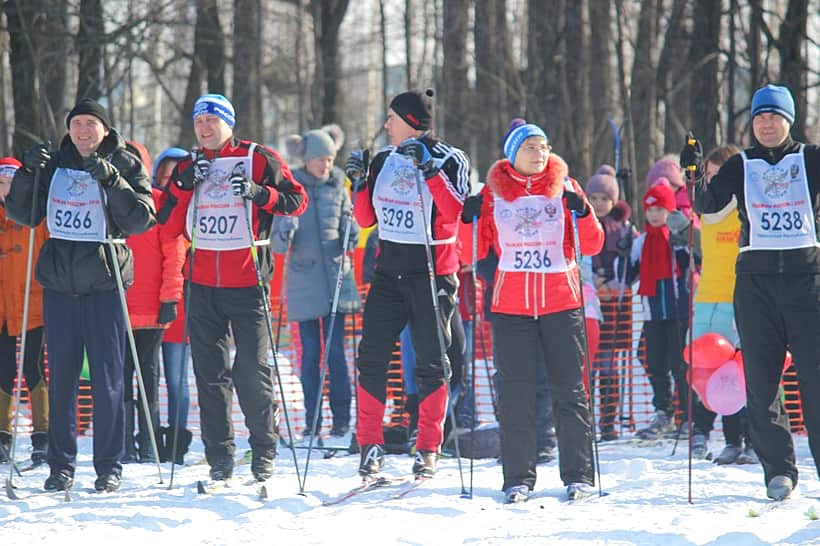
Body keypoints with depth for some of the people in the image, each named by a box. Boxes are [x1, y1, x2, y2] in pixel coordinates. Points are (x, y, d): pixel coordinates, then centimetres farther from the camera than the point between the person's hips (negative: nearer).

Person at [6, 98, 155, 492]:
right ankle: (61, 465, 10)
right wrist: (28, 173, -7)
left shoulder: (125, 166, 3)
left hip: (105, 283, -3)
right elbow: (22, 215, 8)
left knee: (107, 377, -2)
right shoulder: (53, 165, 11)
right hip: (59, 282, 3)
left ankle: (109, 465, 6)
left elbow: (141, 220, -9)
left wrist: (110, 179, -19)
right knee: (61, 376, 4)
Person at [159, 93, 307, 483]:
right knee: (210, 373, 5)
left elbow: (297, 200, 0)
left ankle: (264, 451, 4)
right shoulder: (188, 167, 13)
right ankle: (219, 457, 9)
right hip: (202, 284, 4)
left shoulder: (259, 160, 2)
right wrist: (183, 186, -6)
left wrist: (259, 193, -15)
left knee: (252, 370, -7)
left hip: (246, 281, -4)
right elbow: (170, 226, 8)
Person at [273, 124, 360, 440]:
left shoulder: (338, 189, 7)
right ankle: (312, 420, 5)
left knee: (335, 350, -4)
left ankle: (341, 419, 0)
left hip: (335, 276, 1)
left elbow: (350, 228, 14)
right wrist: (284, 235, -21)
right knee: (310, 352, 1)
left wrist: (350, 237, -9)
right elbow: (277, 245, 1)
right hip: (303, 278, -1)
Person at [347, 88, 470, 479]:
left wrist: (428, 168, -26)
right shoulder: (384, 160, 11)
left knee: (431, 362, 0)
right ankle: (370, 445, 0)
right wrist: (359, 182, -1)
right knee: (371, 357, -5)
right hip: (390, 271, 5)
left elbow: (453, 212, -20)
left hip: (432, 273, -5)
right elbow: (366, 218, 14)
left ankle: (428, 450, 6)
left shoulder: (449, 160, -5)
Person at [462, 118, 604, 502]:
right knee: (515, 394, -2)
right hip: (510, 306, 0)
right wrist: (469, 220, -9)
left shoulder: (564, 188, 5)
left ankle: (578, 475, 5)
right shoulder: (493, 193, 6)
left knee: (569, 390, 1)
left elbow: (592, 246, 3)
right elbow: (475, 251, 7)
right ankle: (518, 478, 2)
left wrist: (583, 214, -14)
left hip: (561, 302, 0)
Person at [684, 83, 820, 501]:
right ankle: (778, 469, 4)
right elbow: (709, 204, 0)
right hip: (755, 280, 1)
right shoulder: (741, 166, 11)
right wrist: (695, 175, -17)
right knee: (761, 379, -2)